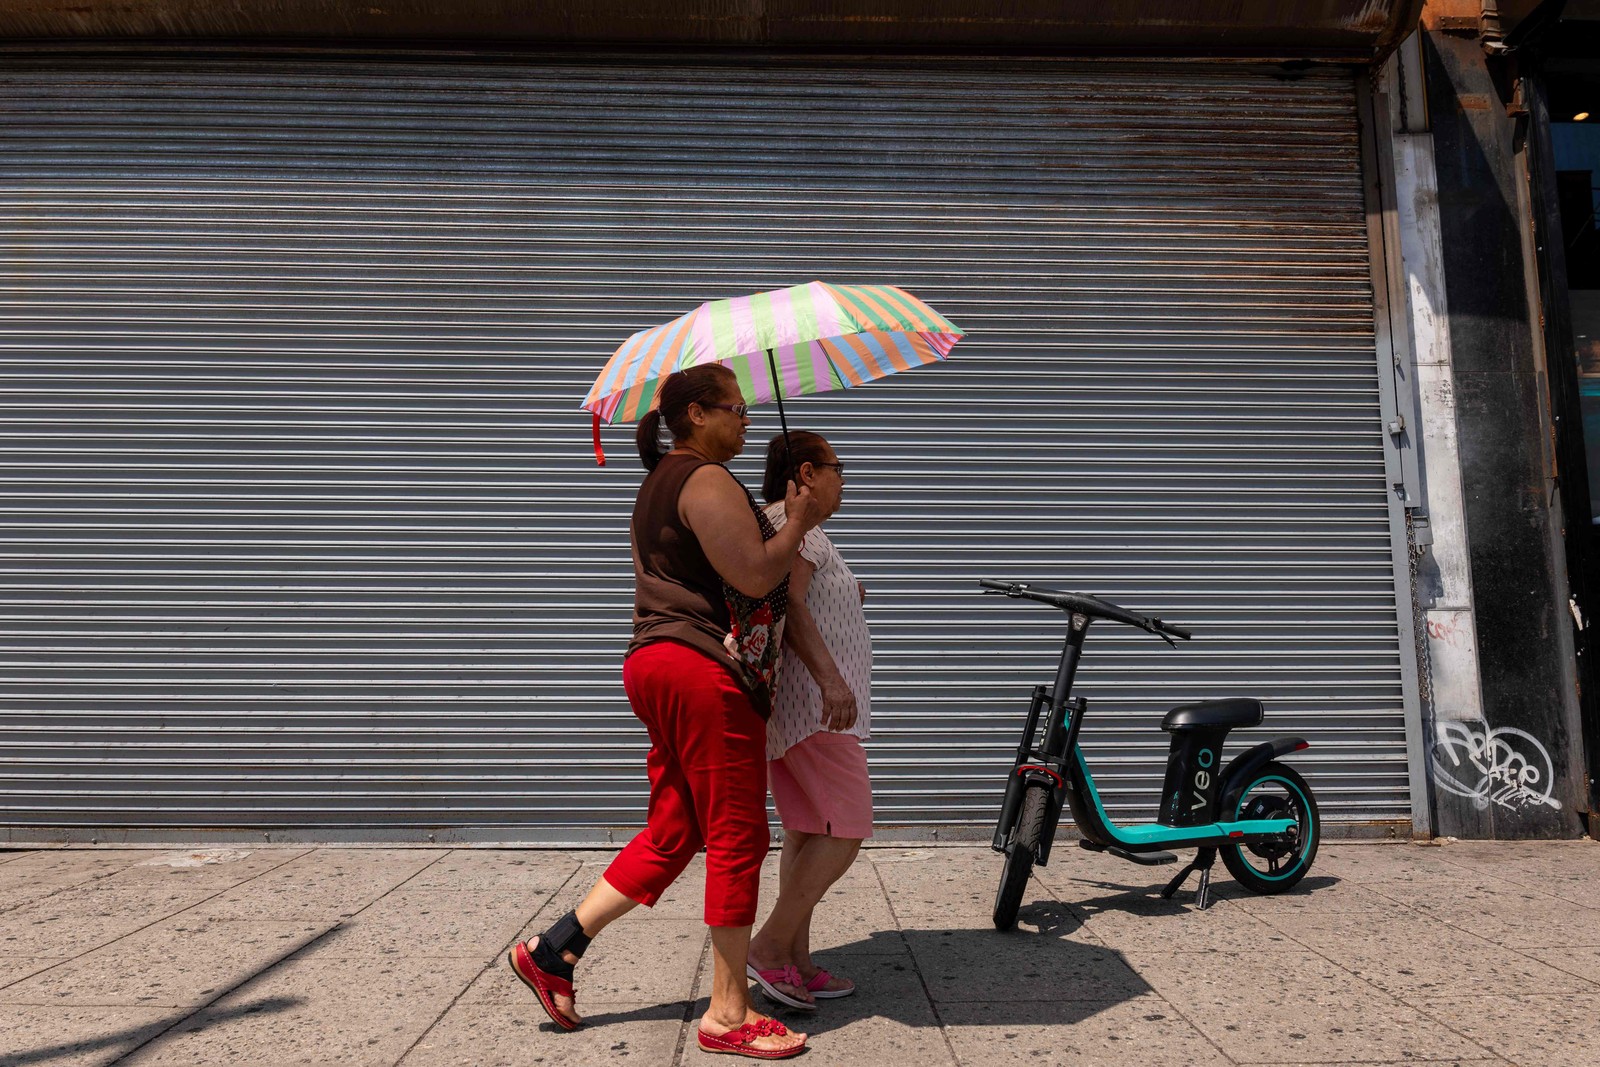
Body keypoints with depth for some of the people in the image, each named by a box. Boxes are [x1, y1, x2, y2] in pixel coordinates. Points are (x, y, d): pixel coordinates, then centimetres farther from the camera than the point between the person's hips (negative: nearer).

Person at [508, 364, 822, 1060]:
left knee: (672, 834, 15)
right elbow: (755, 576, -19)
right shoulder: (707, 481, -11)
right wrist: (797, 524, -2)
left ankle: (553, 949, 18)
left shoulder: (661, 482, 22)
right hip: (706, 671, -10)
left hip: (656, 664, 10)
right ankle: (728, 1013, 9)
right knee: (738, 838, -2)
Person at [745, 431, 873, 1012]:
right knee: (846, 830, -7)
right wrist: (831, 678, -32)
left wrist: (843, 602, 27)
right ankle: (769, 947, -5)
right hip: (810, 701, -11)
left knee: (805, 833, 10)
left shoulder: (778, 525, 22)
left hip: (784, 703, 11)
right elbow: (786, 603, -25)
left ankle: (796, 964, 13)